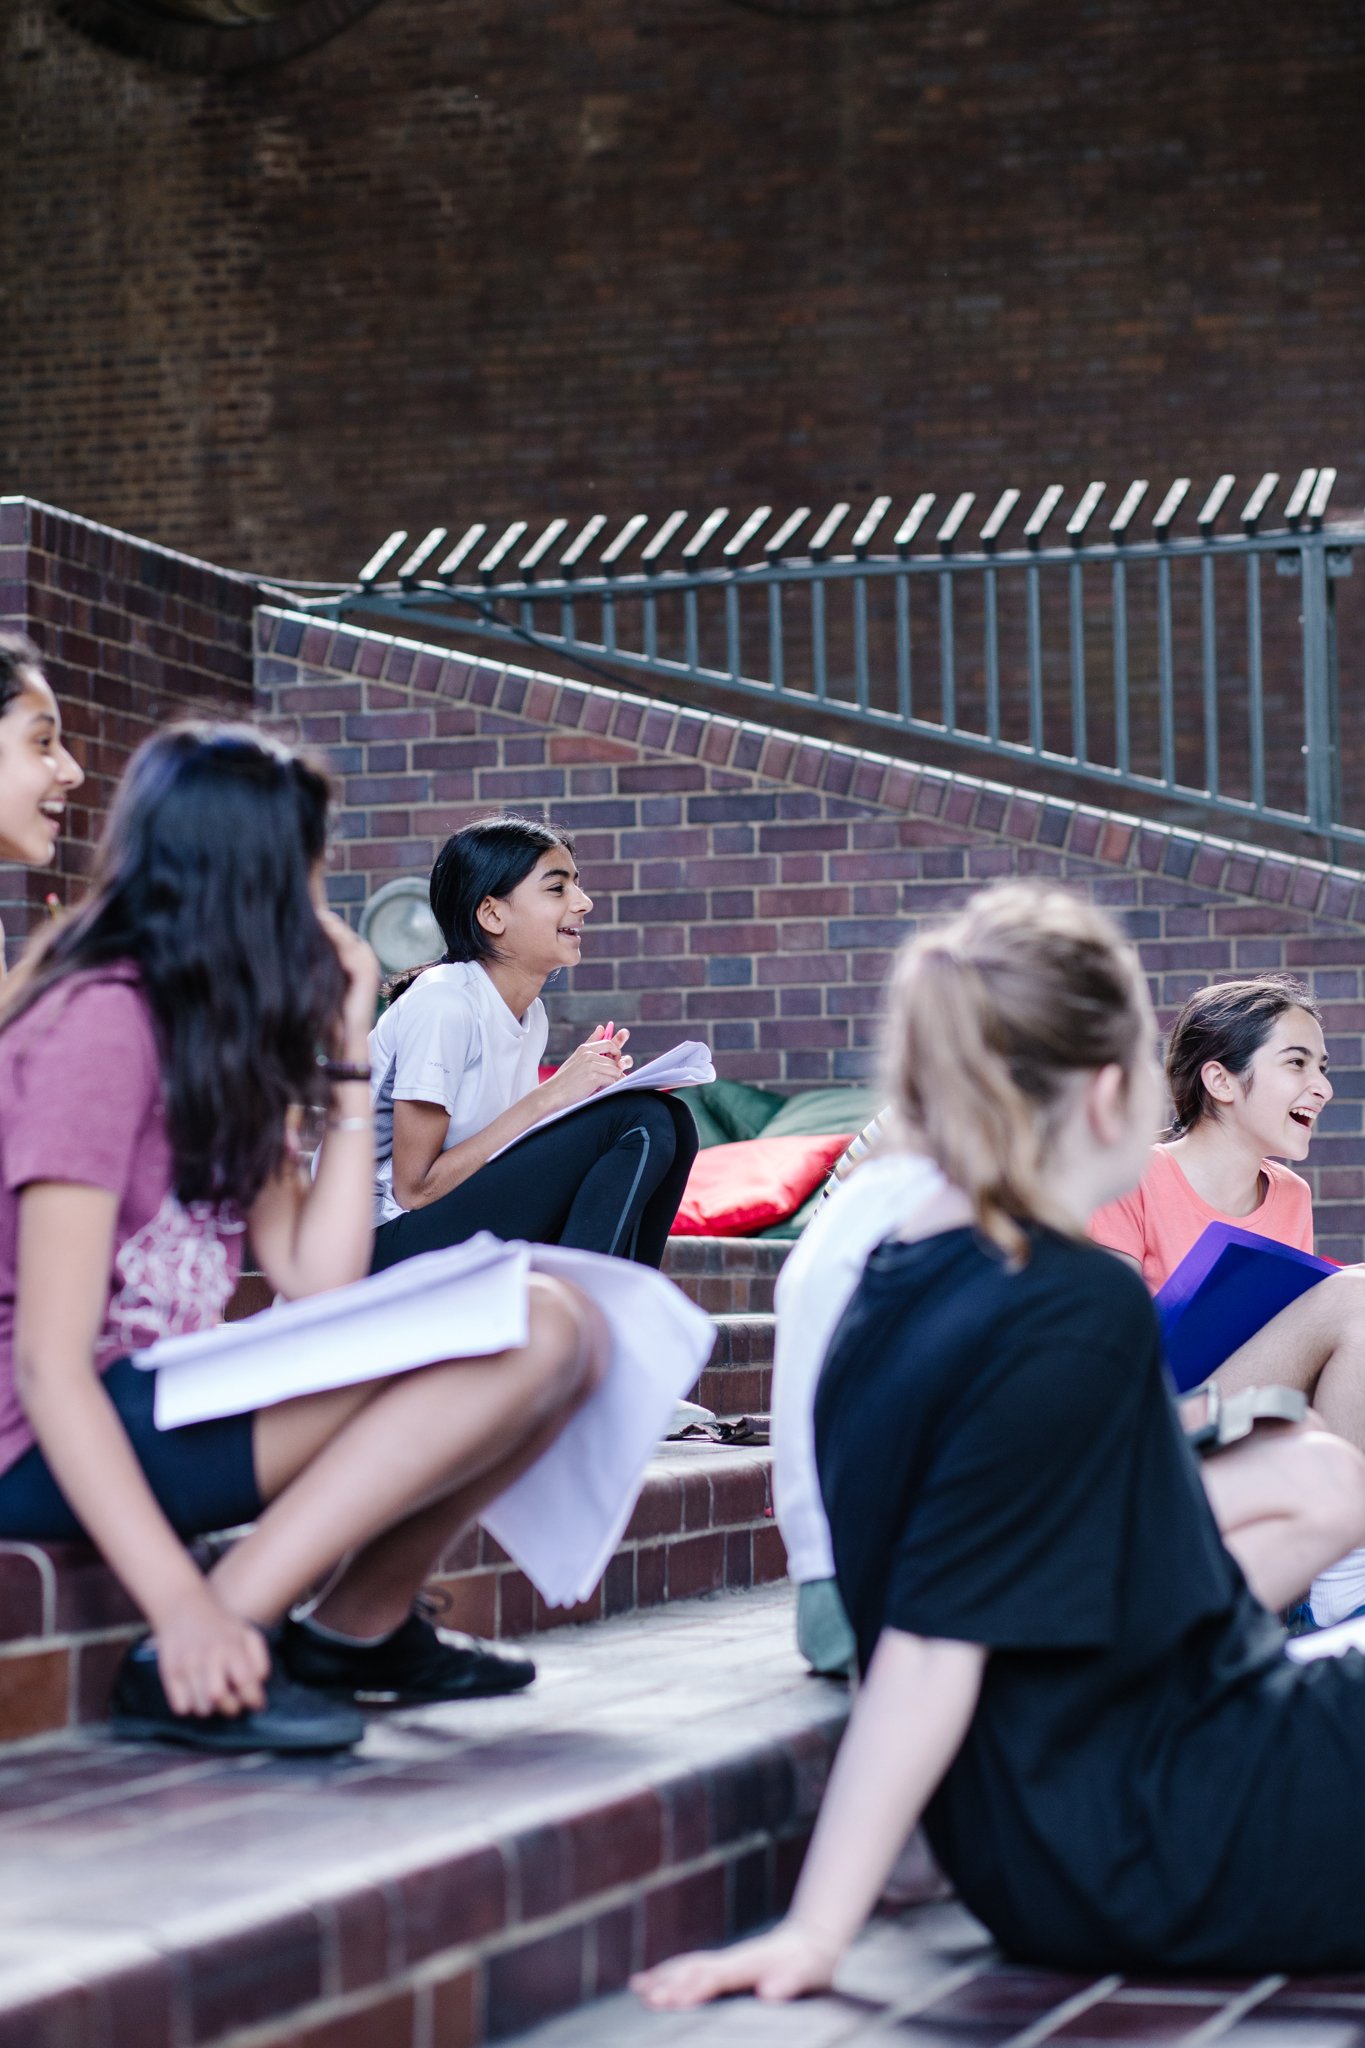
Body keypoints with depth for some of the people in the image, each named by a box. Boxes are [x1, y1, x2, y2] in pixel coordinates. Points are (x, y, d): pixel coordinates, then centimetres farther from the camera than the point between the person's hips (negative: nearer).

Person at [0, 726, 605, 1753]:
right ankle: (194, 1664, -25)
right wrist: (183, 1609, -32)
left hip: (170, 1402, 9)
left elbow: (319, 1284, 2)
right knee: (521, 1336, -23)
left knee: (565, 1325, -1)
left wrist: (348, 1056, 6)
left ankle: (363, 1627, 3)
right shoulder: (102, 1022, -14)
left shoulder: (227, 1039, 13)